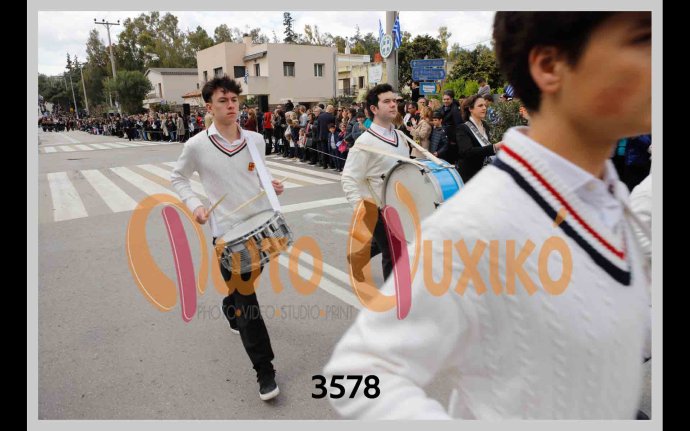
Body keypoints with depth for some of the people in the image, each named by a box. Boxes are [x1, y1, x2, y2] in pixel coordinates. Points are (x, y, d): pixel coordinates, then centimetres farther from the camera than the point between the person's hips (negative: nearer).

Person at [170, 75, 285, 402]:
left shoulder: (256, 140, 2)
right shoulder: (197, 145, -9)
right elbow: (178, 178, 7)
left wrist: (273, 187, -3)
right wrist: (194, 205, -8)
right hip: (227, 231, -4)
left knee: (246, 286, 24)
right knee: (247, 301, -2)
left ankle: (230, 308, 59)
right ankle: (265, 370, 8)